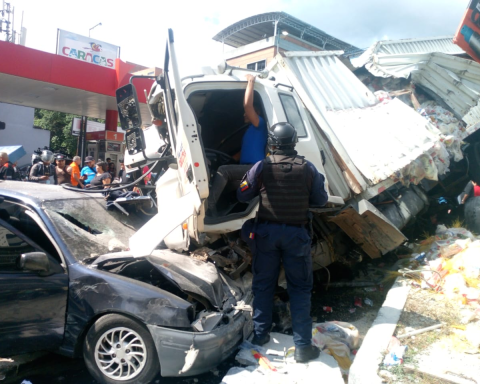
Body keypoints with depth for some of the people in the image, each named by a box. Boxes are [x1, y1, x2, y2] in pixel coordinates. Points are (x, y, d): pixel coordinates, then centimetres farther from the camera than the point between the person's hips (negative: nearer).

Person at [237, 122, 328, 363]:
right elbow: (321, 200, 3)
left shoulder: (261, 168, -8)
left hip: (266, 232, 1)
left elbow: (242, 196, 1)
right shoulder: (308, 169, -6)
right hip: (296, 233, 0)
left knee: (263, 284, 16)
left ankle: (260, 334, 28)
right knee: (300, 288, 9)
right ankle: (302, 346, 10)